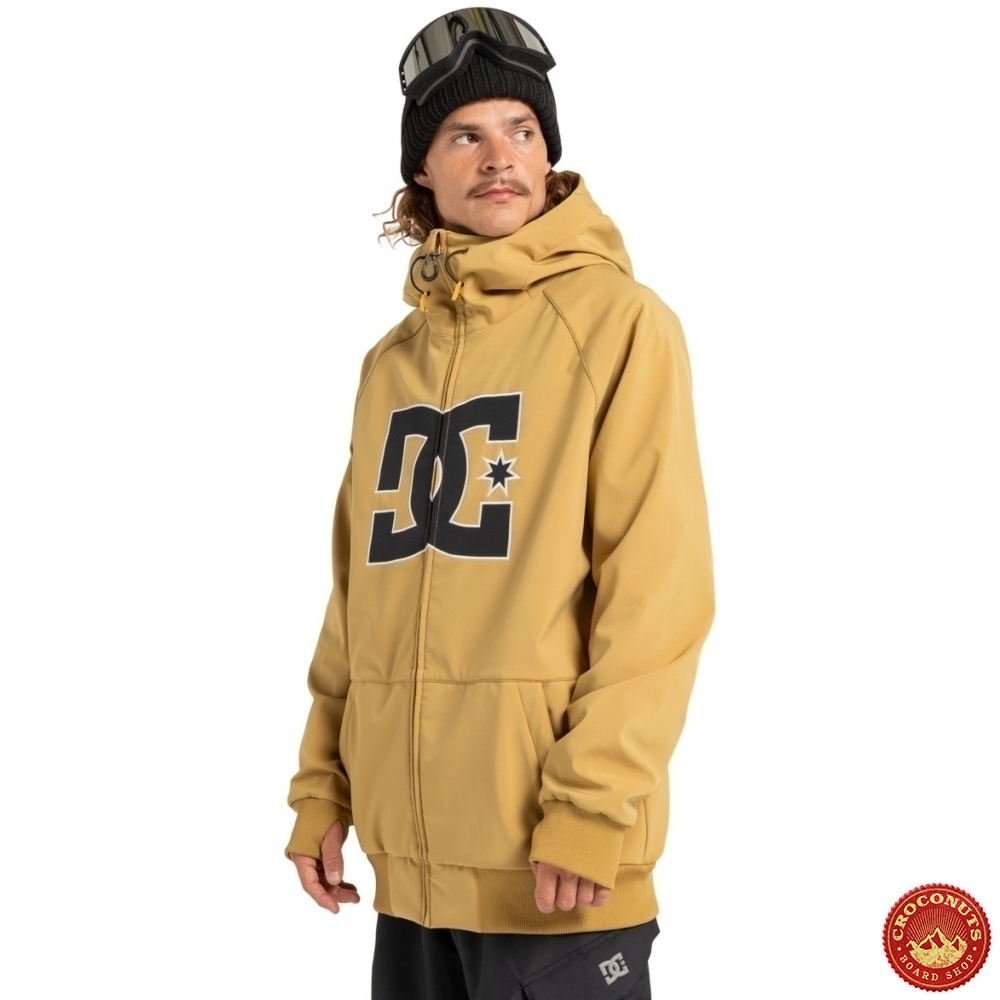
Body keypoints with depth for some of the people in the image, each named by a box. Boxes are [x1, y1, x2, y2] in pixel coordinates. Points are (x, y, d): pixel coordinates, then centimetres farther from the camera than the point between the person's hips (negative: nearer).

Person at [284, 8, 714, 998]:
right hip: (411, 858, 6)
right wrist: (321, 785, 10)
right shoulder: (392, 360, 13)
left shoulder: (620, 322, -5)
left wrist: (593, 807, -17)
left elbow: (657, 590, -11)